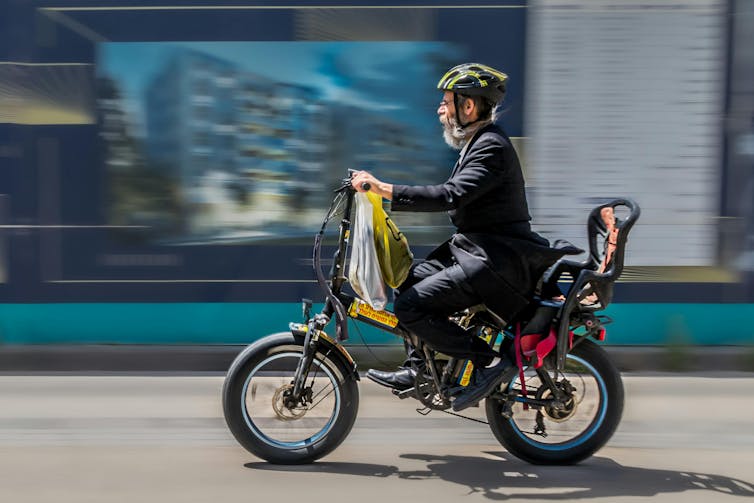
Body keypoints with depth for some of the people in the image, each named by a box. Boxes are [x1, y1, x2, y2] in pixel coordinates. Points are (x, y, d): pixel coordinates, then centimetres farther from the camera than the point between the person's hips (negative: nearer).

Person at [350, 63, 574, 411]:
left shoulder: (492, 147, -17)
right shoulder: (478, 141, 15)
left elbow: (451, 196, -30)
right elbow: (455, 195, 18)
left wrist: (385, 189, -32)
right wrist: (386, 194, 12)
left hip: (494, 260, -10)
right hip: (473, 247, 10)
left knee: (410, 307, -16)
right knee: (408, 283, 11)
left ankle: (489, 361, -7)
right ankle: (416, 369, 19)